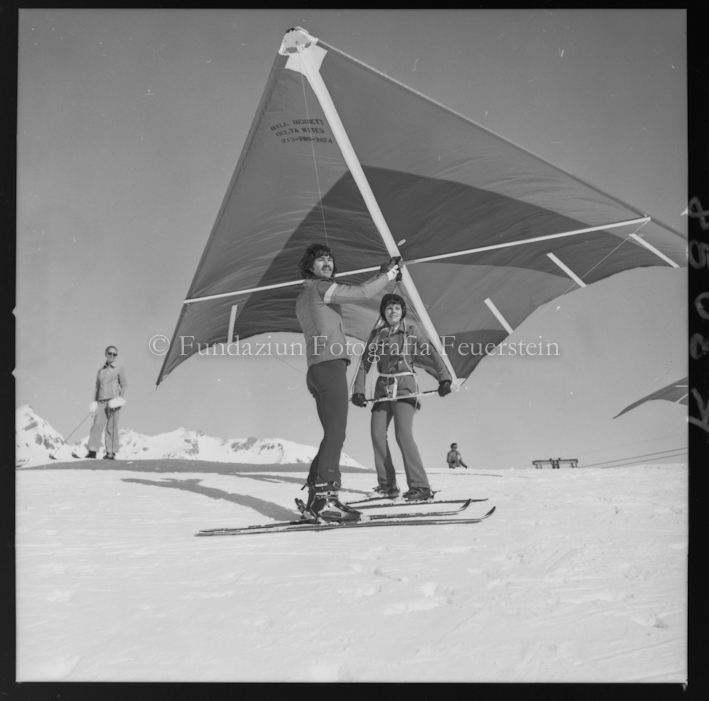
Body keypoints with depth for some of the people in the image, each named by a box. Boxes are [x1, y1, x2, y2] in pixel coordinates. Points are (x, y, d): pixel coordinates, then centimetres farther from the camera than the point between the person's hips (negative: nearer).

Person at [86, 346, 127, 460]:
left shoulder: (119, 368, 7)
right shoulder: (100, 370, 17)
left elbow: (124, 385, 3)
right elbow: (97, 386, 21)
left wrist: (120, 397, -10)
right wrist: (94, 401, 12)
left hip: (113, 400, -3)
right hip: (101, 401, 3)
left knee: (111, 427, -6)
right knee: (97, 425, -9)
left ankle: (111, 452, -4)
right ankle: (92, 450, -12)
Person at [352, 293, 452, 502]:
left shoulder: (411, 331, 0)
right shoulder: (377, 334, 9)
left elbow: (430, 355, -9)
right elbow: (365, 364, 10)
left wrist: (444, 377, -22)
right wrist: (358, 391, 0)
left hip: (405, 387, -4)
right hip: (382, 388, 5)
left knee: (403, 433, -17)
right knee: (377, 434, -3)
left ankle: (420, 486, -16)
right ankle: (387, 484, 8)